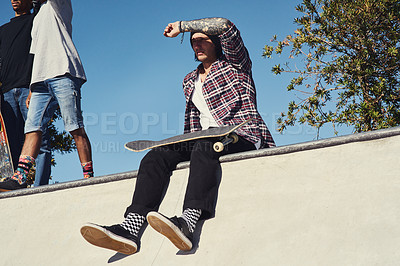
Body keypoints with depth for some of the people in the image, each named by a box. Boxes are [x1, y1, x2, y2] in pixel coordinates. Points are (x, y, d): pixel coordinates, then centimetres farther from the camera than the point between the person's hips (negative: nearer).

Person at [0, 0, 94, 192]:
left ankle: (88, 176, -8)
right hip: (41, 79, 7)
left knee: (75, 128, -10)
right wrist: (32, 90, 21)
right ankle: (20, 177, -14)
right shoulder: (37, 19, 33)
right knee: (32, 127, -6)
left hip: (63, 74, -7)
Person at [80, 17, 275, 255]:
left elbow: (226, 26, -8)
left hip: (243, 137, -6)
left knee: (205, 146, -40)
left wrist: (181, 26, 0)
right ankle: (131, 226, -40)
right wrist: (187, 146, 8)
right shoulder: (190, 81, 27)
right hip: (204, 142, 6)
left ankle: (188, 222, -60)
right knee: (156, 156, -20)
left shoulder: (235, 64, 9)